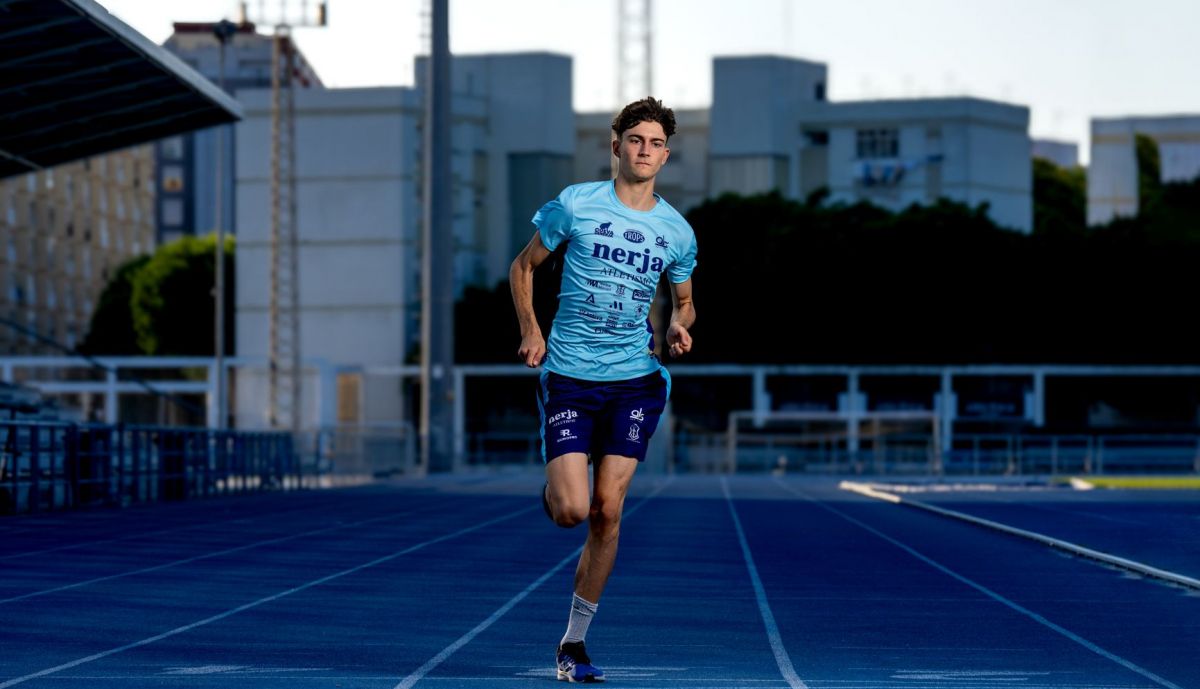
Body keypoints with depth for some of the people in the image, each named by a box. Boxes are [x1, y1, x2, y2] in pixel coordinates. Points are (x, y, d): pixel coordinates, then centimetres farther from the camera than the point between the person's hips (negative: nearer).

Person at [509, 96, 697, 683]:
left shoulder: (677, 231, 6)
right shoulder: (575, 204, -2)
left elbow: (683, 301, 21)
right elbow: (523, 266, 9)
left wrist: (679, 327, -2)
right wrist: (530, 331, -3)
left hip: (634, 380, 2)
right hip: (568, 378, -2)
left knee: (607, 512, -5)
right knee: (571, 511, -14)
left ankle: (575, 640, 7)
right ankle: (554, 487, 27)